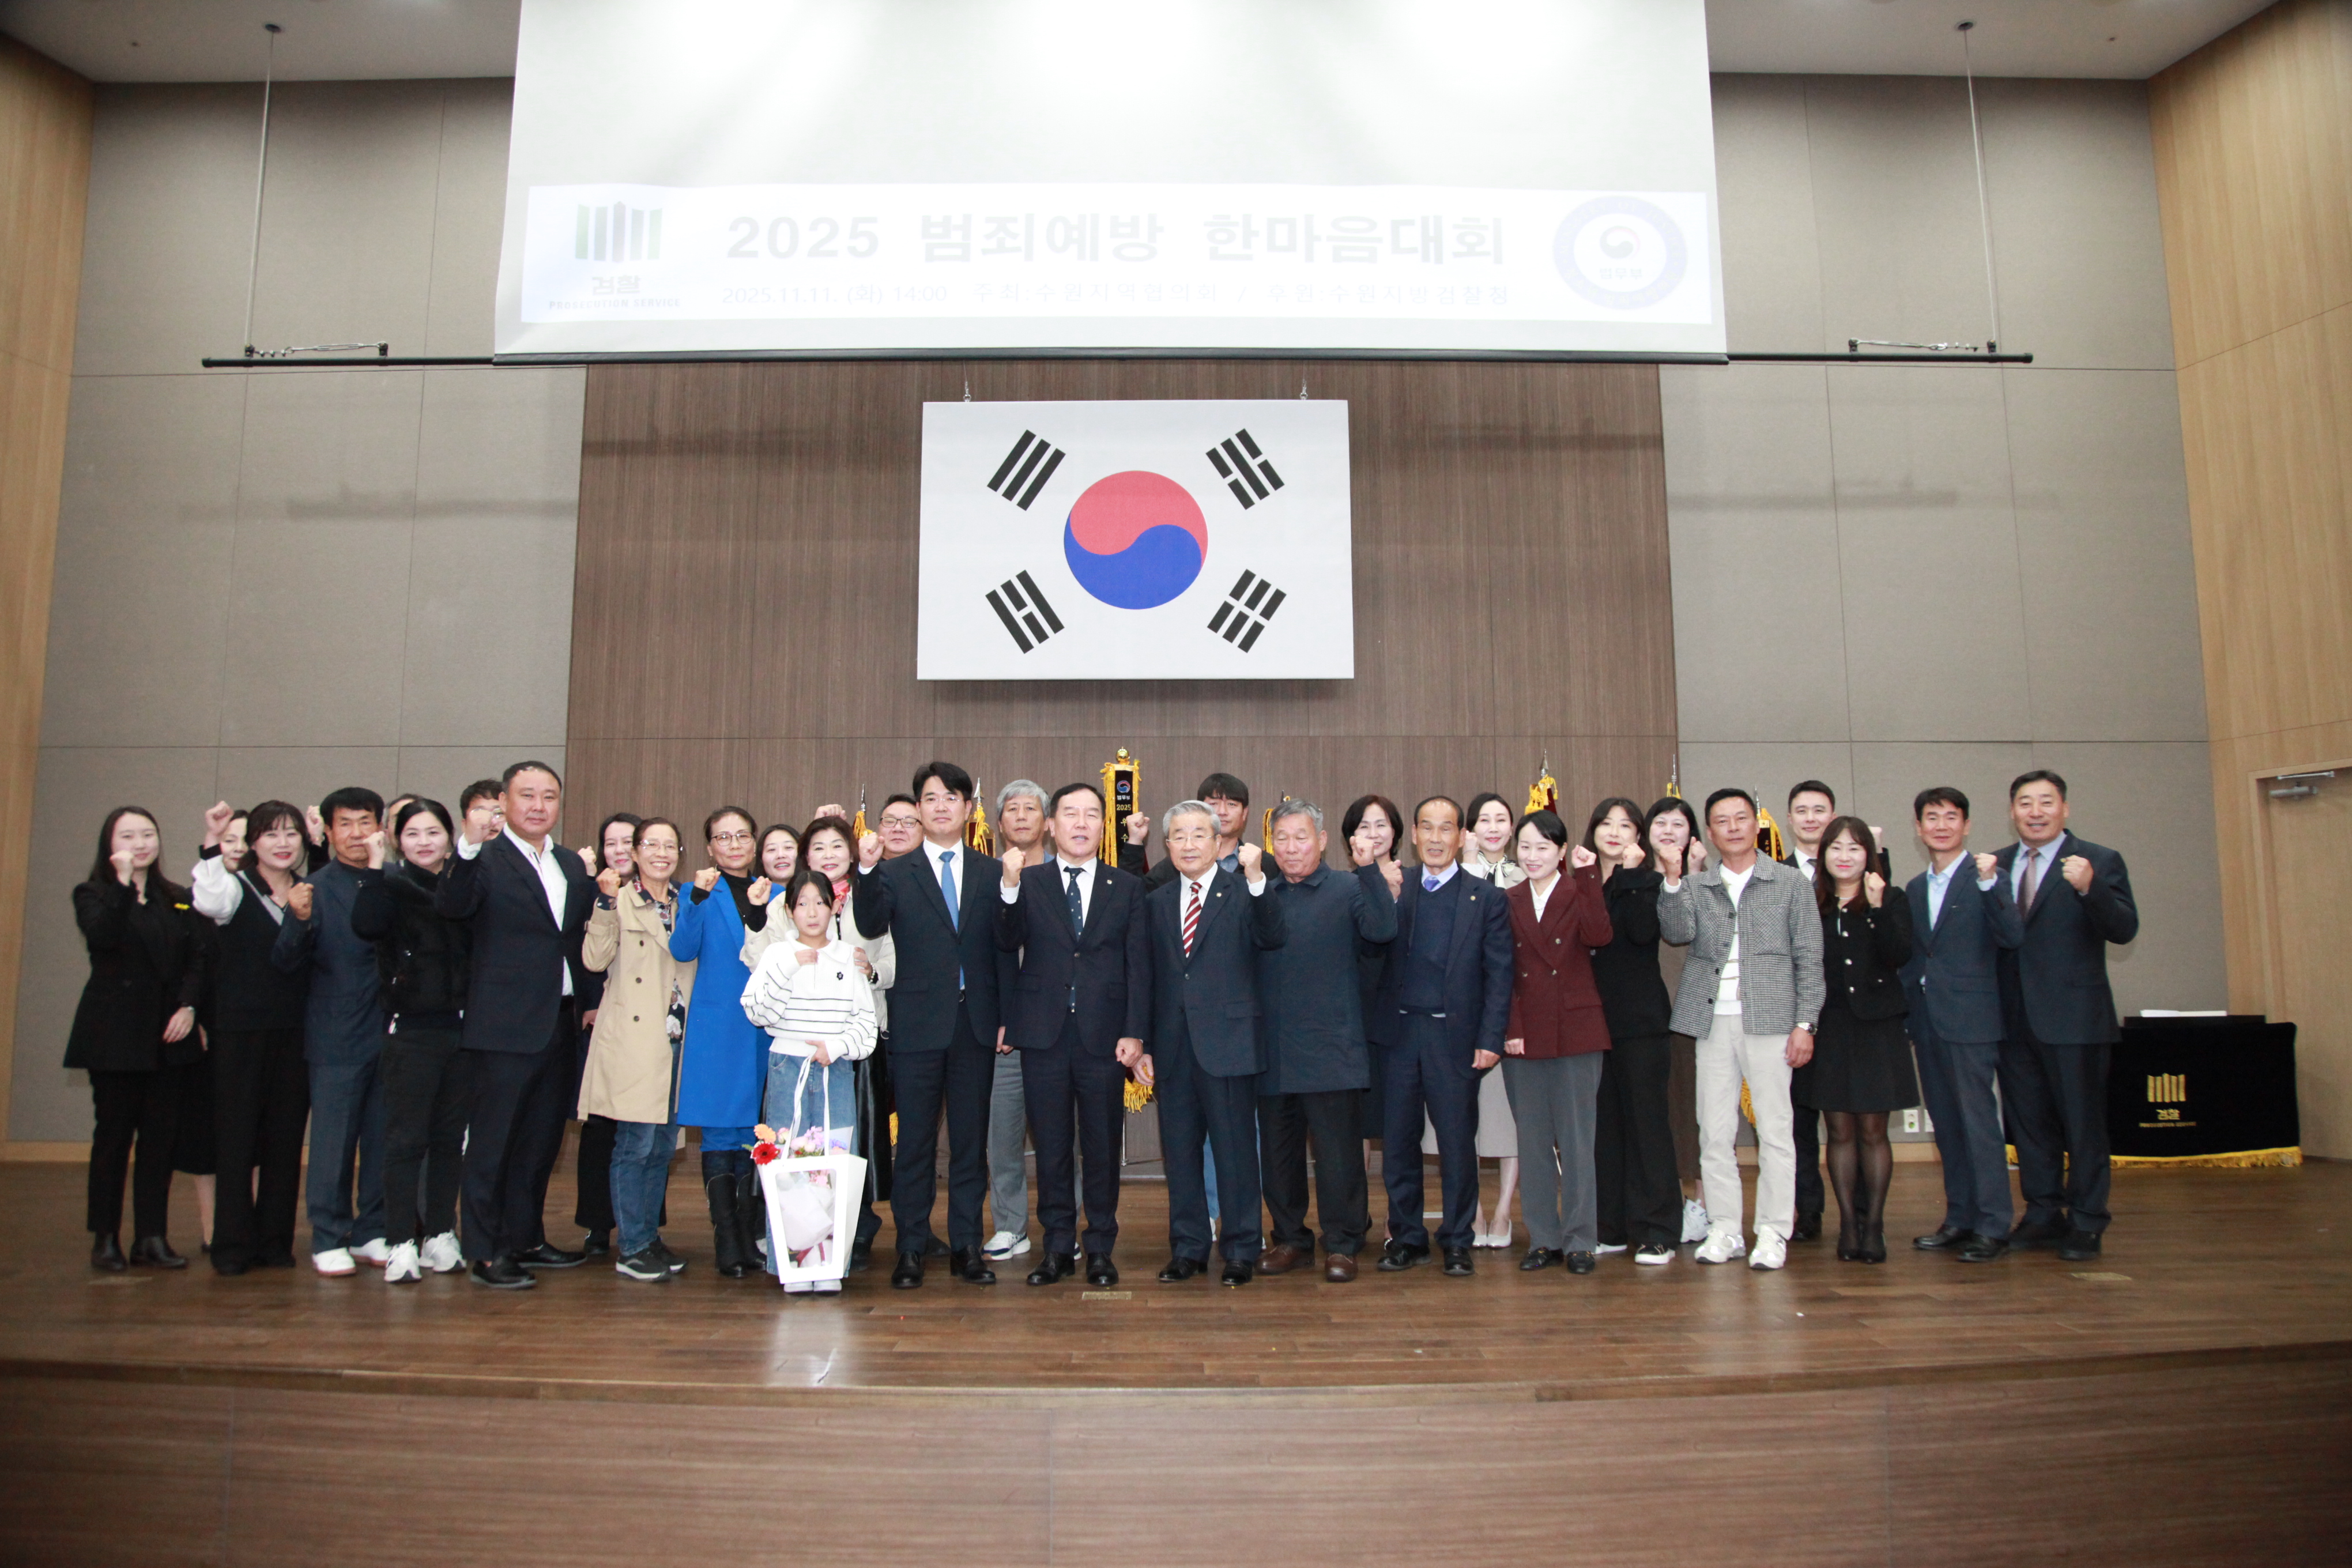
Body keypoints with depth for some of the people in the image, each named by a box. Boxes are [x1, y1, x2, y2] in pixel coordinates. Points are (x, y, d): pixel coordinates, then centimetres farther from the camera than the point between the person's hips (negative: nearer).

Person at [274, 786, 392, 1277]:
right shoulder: (315, 887, -1)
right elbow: (286, 960, -6)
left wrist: (380, 872, -18)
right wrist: (301, 921, -26)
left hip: (388, 1030, 2)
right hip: (336, 1037, -2)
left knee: (382, 1140, 10)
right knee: (332, 1143, 3)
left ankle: (372, 1234, 22)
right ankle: (329, 1240, 14)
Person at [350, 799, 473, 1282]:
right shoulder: (392, 887, -2)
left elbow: (478, 949, 3)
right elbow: (366, 926, -22)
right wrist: (377, 870, -24)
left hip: (459, 1028, 3)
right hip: (409, 1030, -3)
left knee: (450, 1137, 9)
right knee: (405, 1139, -1)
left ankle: (440, 1235, 18)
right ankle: (402, 1243, 4)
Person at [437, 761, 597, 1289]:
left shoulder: (572, 865, 14)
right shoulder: (485, 859, -6)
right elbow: (450, 907, -25)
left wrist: (588, 1001, 10)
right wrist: (469, 846, -38)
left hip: (560, 1023, 7)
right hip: (504, 1027, -7)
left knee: (541, 1140, 15)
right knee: (491, 1142, 1)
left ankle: (526, 1239, 28)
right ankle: (485, 1254, 9)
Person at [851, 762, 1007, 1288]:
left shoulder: (990, 875, 9)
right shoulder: (896, 874, 4)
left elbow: (1004, 948, 5)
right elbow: (871, 926, -14)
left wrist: (1005, 1019, -4)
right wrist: (867, 870, -29)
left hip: (975, 1023, 2)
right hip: (918, 1024, -2)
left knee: (971, 1140, 8)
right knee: (915, 1141, 4)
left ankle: (966, 1247, 17)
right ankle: (911, 1250, 13)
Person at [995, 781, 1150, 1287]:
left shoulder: (1127, 888, 8)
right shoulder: (1028, 883, 7)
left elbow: (1139, 966, 4)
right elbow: (1008, 942, -8)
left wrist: (1134, 1033, -4)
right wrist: (1009, 886, -23)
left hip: (1104, 1037, 0)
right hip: (1044, 1035, 0)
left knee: (1102, 1146, 5)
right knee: (1051, 1146, 7)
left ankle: (1100, 1249, 17)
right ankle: (1058, 1247, 18)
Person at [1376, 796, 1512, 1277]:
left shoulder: (1486, 899, 3)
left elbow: (1499, 975, -1)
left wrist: (1490, 1039, -7)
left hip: (1454, 1036, -2)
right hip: (1397, 1034, 2)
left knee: (1457, 1143, 4)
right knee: (1398, 1142, 8)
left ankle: (1457, 1241, 18)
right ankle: (1406, 1237, 21)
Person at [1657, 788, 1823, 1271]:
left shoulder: (1791, 884, 6)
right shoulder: (1694, 886, 10)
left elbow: (1809, 958, 4)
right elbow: (1678, 934, -6)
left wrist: (1805, 1023, -3)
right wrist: (1675, 879, -16)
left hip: (1769, 1019, -2)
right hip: (1712, 1020, 2)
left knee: (1774, 1131, 0)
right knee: (1714, 1133, 4)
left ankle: (1773, 1231, 9)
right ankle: (1724, 1230, 13)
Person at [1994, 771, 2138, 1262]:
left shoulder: (2099, 862, -2)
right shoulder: (1996, 866, 11)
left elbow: (2124, 930, -13)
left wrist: (2089, 889, -29)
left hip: (2073, 1017, -4)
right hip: (2014, 1018, 5)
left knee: (2082, 1124, 2)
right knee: (2028, 1123, 12)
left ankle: (2085, 1225, 12)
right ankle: (2044, 1215, 24)